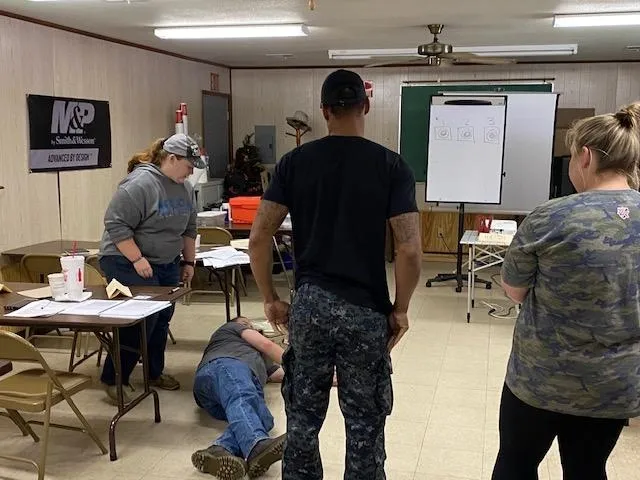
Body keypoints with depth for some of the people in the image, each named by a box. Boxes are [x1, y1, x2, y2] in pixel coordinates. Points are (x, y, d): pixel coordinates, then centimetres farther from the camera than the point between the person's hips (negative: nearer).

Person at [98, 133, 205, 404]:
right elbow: (116, 224, -23)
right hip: (129, 264, -8)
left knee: (161, 320, 11)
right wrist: (137, 260, -24)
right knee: (140, 321, -12)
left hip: (166, 265, 8)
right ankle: (113, 379, 0)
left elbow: (189, 227, 15)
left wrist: (189, 261, 13)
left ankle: (154, 372, 25)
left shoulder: (183, 187, 6)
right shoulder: (140, 183, -21)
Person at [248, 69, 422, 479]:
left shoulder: (295, 162, 1)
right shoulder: (391, 165, -7)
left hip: (308, 305, 3)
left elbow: (259, 238, -2)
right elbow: (409, 250, -12)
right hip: (365, 311, -2)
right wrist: (400, 309, 0)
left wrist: (271, 299, 8)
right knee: (365, 426, 11)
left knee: (303, 419, 16)